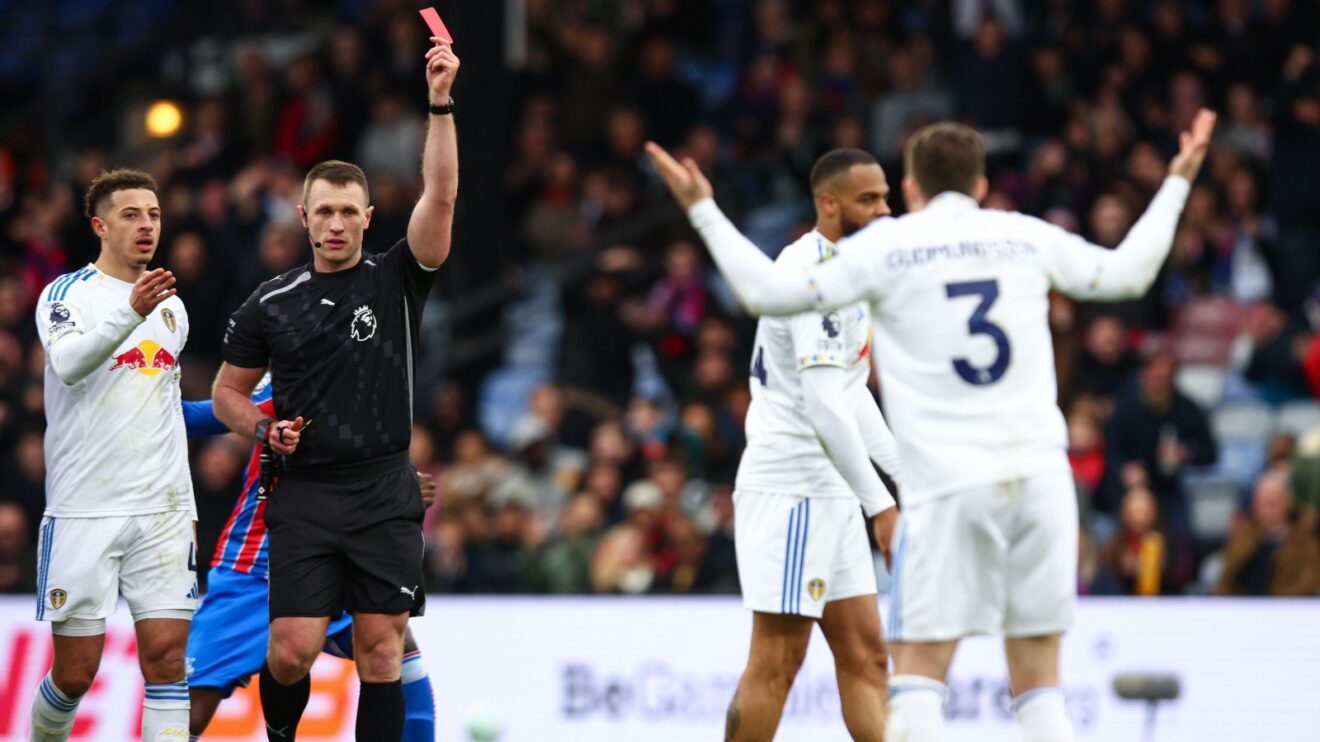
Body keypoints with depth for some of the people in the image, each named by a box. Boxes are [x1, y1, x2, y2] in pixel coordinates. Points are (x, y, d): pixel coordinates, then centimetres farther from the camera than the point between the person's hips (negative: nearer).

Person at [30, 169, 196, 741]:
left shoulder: (173, 307, 15)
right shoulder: (67, 294, -3)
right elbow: (68, 365, -24)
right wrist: (131, 312, -39)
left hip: (161, 511, 4)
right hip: (83, 511, -4)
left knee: (166, 658, -7)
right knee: (74, 674, 0)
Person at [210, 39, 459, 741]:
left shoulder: (395, 281, 1)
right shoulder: (270, 305, 5)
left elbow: (440, 197, -12)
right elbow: (228, 391, 15)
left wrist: (440, 104, -22)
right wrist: (265, 430, -6)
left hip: (384, 494, 0)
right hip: (304, 493, 0)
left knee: (380, 650, -1)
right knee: (291, 650, -7)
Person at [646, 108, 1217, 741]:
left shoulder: (885, 244, 3)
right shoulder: (1028, 236, 13)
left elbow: (769, 291, 0)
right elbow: (1130, 273, 26)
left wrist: (702, 209, 10)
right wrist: (1177, 182, 40)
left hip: (947, 484, -3)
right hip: (1038, 471, 3)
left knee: (918, 674, -2)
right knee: (1039, 684, 7)